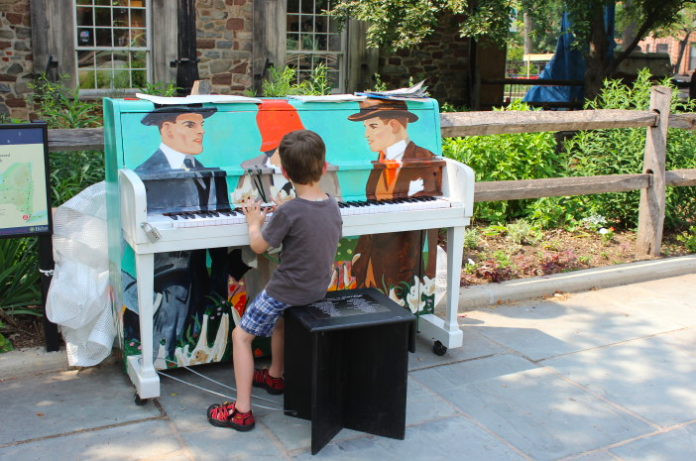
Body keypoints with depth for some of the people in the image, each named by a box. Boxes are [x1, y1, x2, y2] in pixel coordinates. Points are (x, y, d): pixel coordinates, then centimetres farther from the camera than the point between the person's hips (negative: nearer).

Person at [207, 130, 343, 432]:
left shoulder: (288, 211, -23)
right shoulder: (332, 205, -2)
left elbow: (259, 246, -12)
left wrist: (254, 223, 6)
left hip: (290, 290, -8)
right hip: (319, 287, 8)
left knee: (240, 336, 5)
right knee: (277, 316, 35)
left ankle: (242, 411, 6)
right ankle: (275, 376, 48)